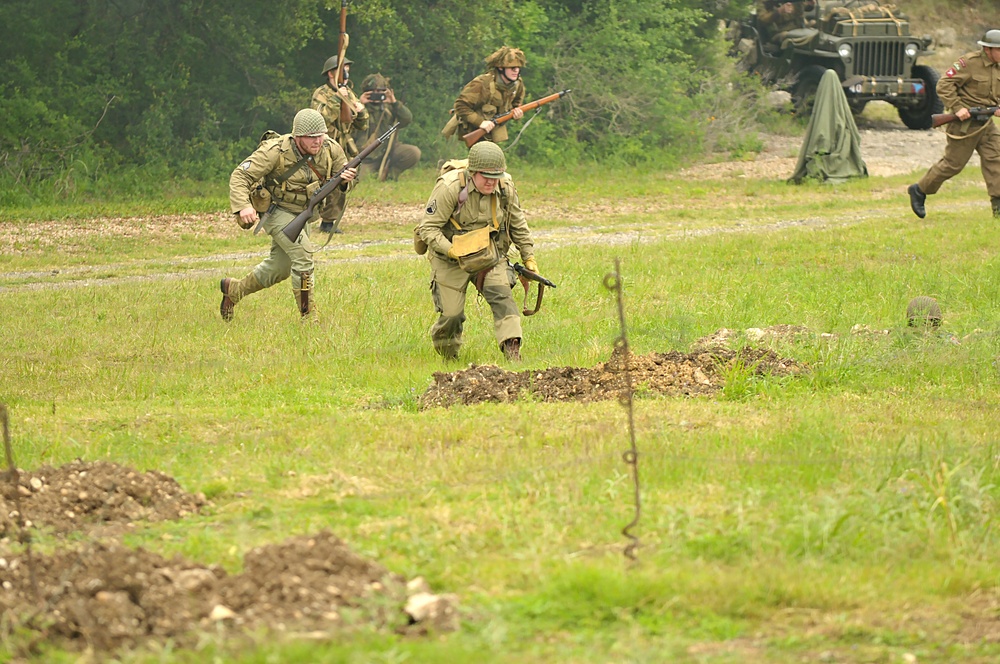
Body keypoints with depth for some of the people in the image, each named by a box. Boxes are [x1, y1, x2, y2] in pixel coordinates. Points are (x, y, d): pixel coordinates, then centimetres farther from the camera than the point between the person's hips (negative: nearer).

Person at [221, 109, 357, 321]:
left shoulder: (330, 149, -14)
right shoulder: (276, 152, -29)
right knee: (302, 252, -24)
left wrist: (346, 180, -27)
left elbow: (345, 176, -1)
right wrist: (243, 206, -43)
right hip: (275, 210, -7)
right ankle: (308, 317, -15)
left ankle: (233, 289, 39)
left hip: (300, 213, 7)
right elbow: (240, 176, -26)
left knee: (280, 267, 16)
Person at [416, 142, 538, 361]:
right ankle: (447, 357, 25)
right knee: (451, 313, -3)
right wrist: (453, 251, -32)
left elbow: (518, 225, 11)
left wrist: (529, 258, 11)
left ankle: (512, 350, -28)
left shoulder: (506, 187, -6)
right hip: (451, 260, -3)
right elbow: (428, 228, -20)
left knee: (501, 295, -20)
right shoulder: (449, 188, -23)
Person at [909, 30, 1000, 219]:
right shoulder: (970, 62, -15)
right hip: (965, 123, -7)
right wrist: (957, 108, -24)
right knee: (953, 163, 1)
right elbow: (944, 85, -17)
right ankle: (919, 191, 18)